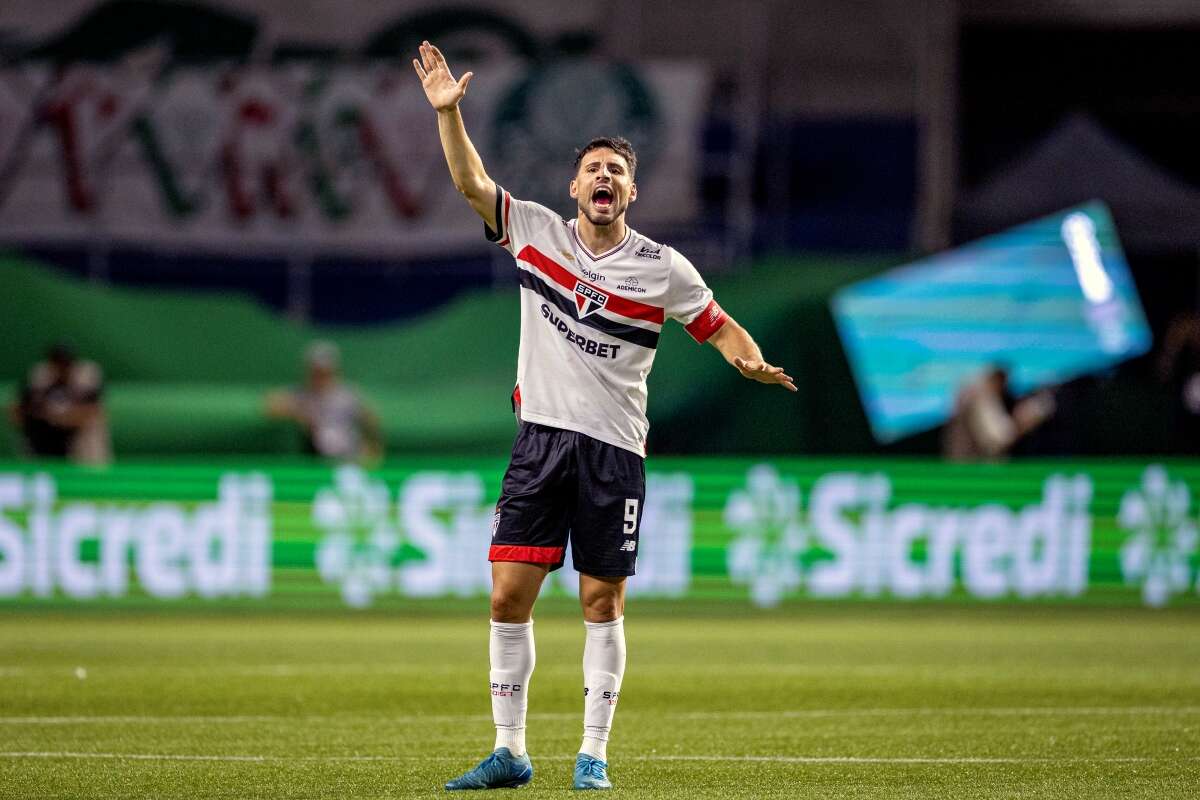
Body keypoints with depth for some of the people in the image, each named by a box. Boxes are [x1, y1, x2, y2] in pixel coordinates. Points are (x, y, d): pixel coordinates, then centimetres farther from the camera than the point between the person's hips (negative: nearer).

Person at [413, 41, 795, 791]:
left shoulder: (663, 268, 1)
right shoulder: (536, 231, 5)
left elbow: (719, 326, 8)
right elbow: (472, 181, 2)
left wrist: (751, 362, -13)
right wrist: (448, 112, -10)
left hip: (613, 450, -2)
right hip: (540, 439, 2)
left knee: (602, 604, 1)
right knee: (510, 596, -4)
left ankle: (594, 755, 8)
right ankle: (509, 752, 4)